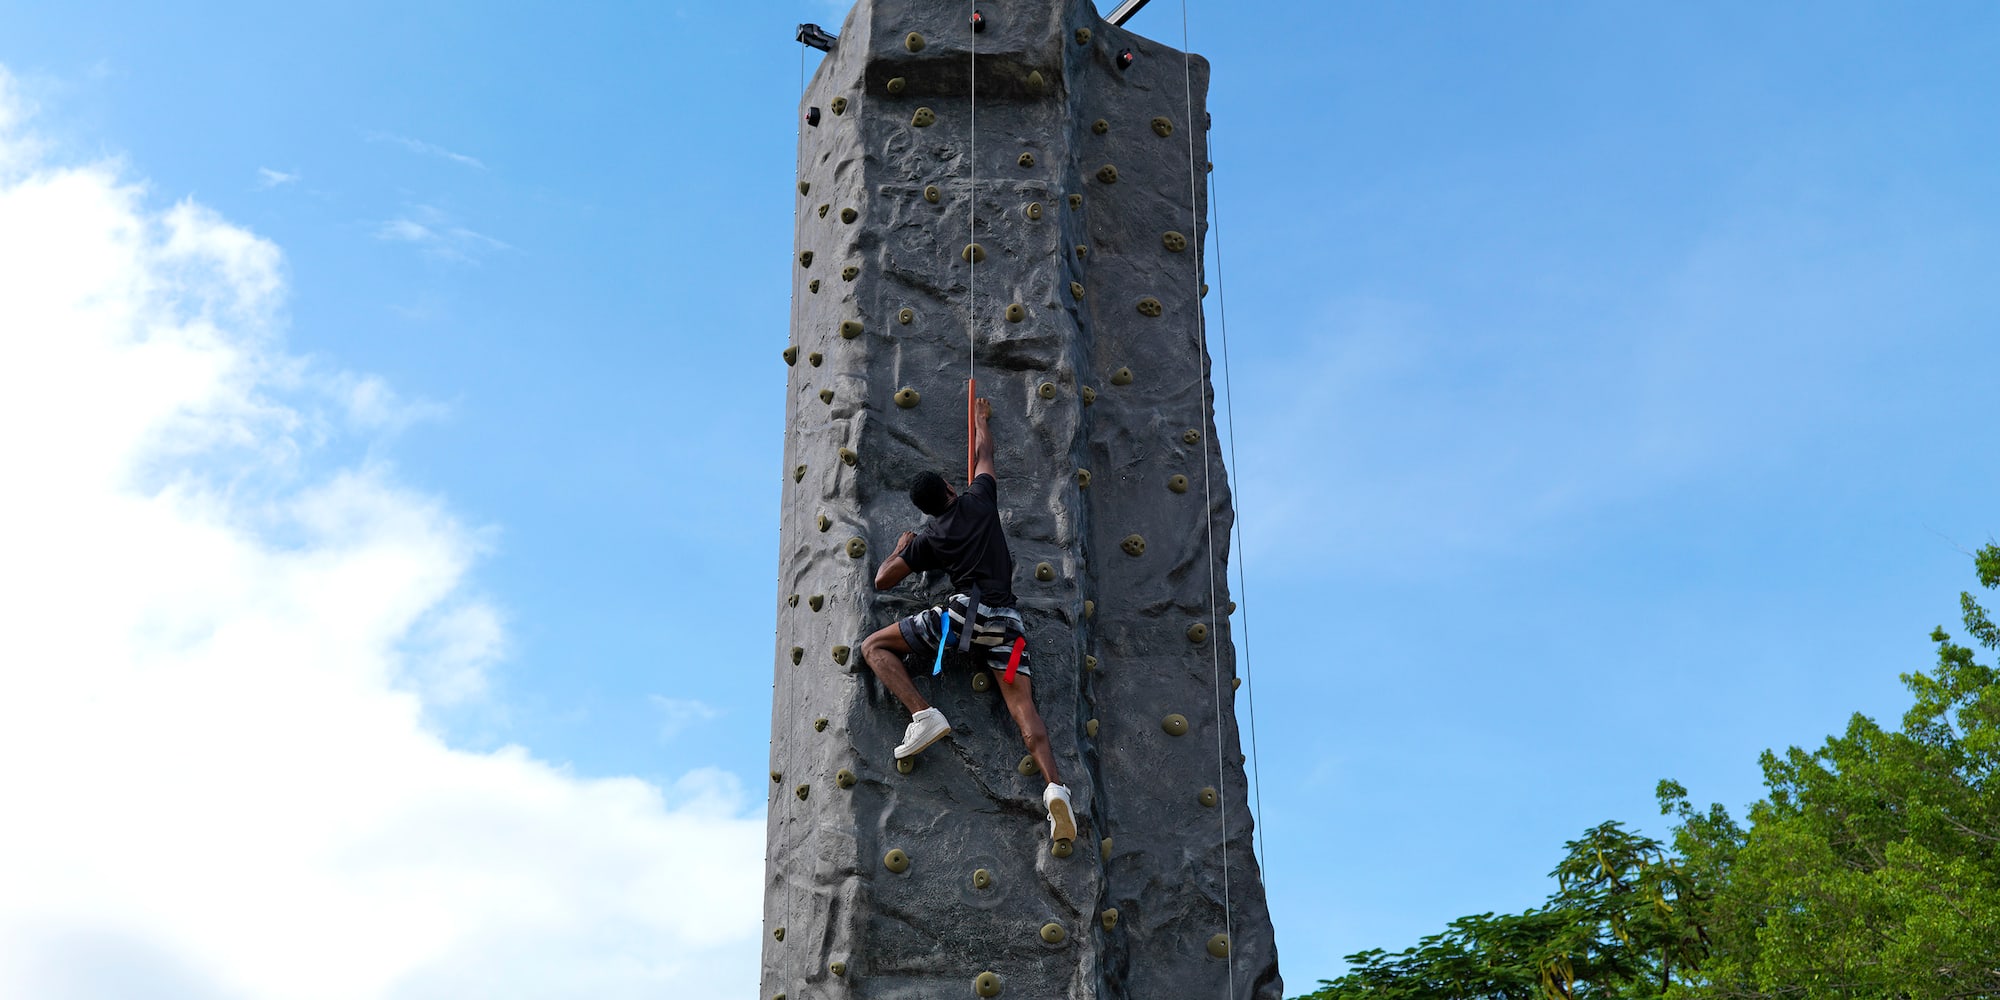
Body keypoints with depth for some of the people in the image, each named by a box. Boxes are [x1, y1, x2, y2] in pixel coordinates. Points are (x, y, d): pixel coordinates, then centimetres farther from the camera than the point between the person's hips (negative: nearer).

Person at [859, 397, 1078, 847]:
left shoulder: (928, 539, 9)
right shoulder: (979, 500, 14)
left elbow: (883, 580, 14)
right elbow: (983, 452, 33)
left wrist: (901, 546, 31)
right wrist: (981, 420, 52)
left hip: (964, 612, -3)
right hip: (1005, 621, 3)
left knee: (875, 646, 8)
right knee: (1023, 706, -7)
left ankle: (923, 714, -12)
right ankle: (1055, 786, -31)